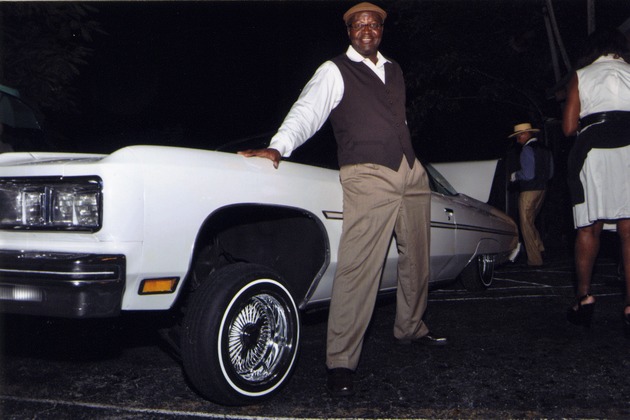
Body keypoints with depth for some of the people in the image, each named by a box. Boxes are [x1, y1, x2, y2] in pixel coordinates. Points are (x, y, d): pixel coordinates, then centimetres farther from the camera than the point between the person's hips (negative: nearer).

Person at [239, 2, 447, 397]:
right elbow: (307, 112, -9)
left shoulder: (395, 70, 22)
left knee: (416, 260, 15)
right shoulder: (335, 71, 4)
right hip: (367, 176, -7)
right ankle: (341, 362, -11)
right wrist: (278, 148, -24)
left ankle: (411, 328, 36)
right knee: (358, 269, -15)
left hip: (412, 174, 7)